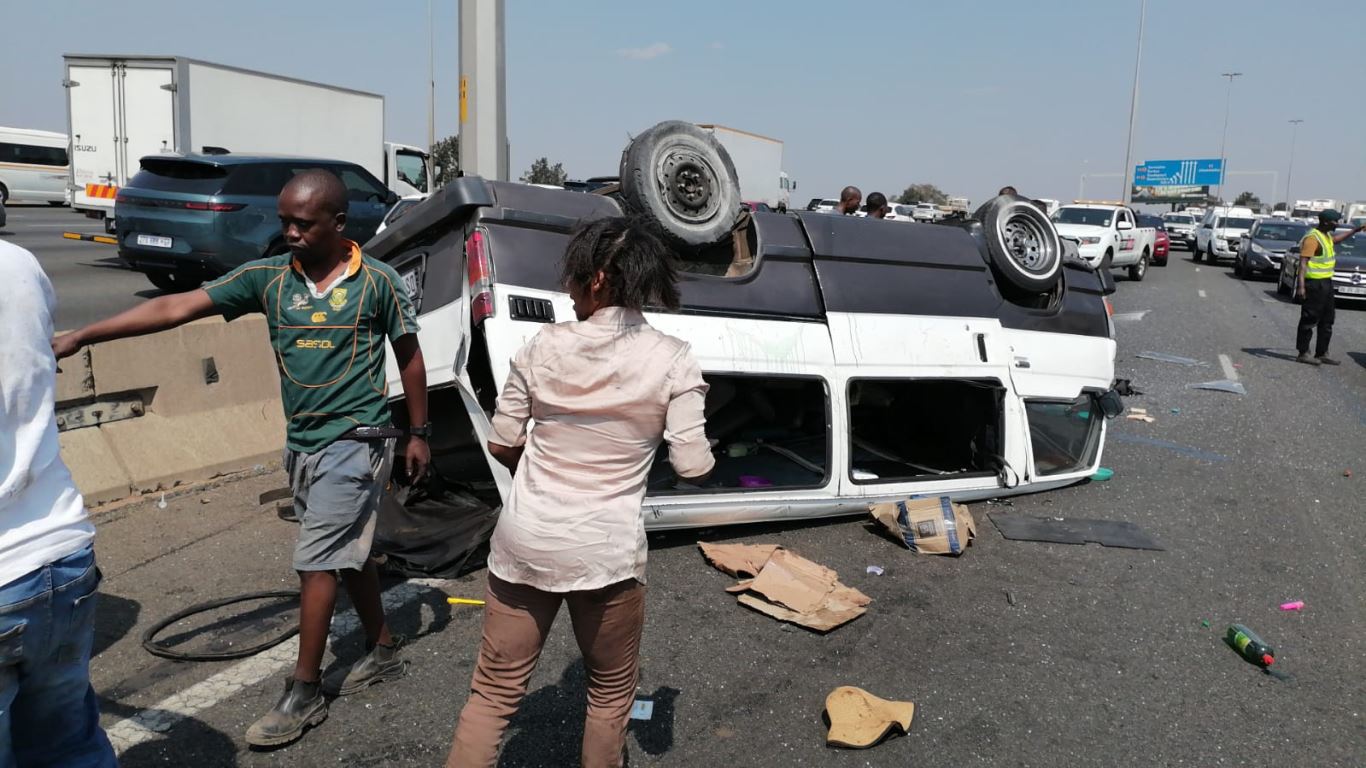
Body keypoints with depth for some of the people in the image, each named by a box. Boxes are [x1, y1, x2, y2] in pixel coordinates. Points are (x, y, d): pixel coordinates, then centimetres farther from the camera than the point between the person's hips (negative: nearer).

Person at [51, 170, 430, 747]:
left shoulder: (377, 281, -10)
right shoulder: (267, 277, -1)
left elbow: (409, 355, 0)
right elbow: (175, 308, -6)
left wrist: (418, 432, 2)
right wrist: (81, 337, -12)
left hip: (354, 442, -5)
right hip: (301, 444, 5)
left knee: (315, 563, -4)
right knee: (348, 555, 16)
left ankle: (303, 694, 9)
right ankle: (383, 653, 33)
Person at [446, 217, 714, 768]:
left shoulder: (543, 347, -4)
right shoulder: (670, 359, -9)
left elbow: (501, 444, 3)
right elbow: (693, 469, -11)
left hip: (525, 541, 2)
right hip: (606, 551, -2)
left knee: (494, 692, 14)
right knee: (611, 691, 20)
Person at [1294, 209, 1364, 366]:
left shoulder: (1326, 235, 13)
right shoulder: (1313, 238, -18)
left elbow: (1336, 239, 40)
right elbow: (1303, 262, -24)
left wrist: (1356, 230, 41)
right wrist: (1301, 286, -31)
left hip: (1326, 282, 10)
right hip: (1314, 284, -10)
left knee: (1327, 320, 14)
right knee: (1309, 320, -6)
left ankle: (1322, 354, 20)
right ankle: (1303, 354, -1)